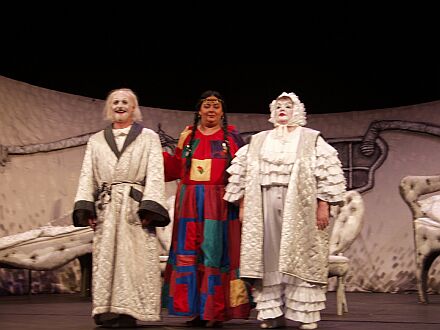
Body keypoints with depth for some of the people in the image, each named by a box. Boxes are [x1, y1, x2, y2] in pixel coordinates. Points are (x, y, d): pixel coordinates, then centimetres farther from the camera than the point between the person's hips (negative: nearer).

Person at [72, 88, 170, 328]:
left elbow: (155, 174, 1)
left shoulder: (149, 137, 11)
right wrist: (85, 208, -1)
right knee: (105, 258, -3)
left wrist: (149, 207, -12)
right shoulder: (96, 140, 20)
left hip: (135, 205, -2)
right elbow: (87, 176, 14)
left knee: (134, 258, -8)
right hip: (105, 207, 3)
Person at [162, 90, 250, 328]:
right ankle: (196, 310, 8)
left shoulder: (231, 137, 6)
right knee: (189, 254, 1)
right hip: (190, 204, 3)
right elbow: (176, 171, 11)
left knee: (215, 254, -4)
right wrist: (179, 149, -3)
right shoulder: (188, 136, 13)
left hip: (219, 204, -3)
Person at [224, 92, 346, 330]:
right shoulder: (258, 140, 17)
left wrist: (324, 205, -10)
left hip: (299, 204, -3)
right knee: (269, 257, 0)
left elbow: (328, 171, -1)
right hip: (264, 205, 3)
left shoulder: (311, 139, 8)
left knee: (300, 257, -4)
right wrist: (242, 205, 6)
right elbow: (241, 172, 14)